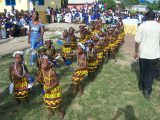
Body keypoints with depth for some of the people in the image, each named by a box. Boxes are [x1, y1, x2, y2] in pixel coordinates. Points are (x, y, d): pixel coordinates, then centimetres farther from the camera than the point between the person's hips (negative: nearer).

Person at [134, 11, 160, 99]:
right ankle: (147, 88, -2)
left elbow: (137, 41, -11)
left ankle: (142, 86, 33)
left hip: (143, 53, 0)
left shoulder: (142, 26, -9)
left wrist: (136, 51, 2)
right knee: (151, 71, 11)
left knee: (143, 70, 17)